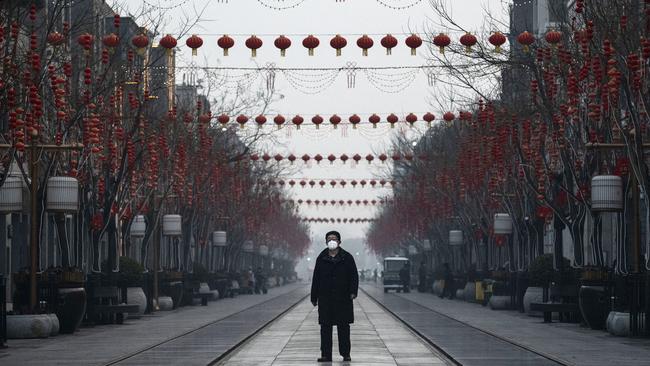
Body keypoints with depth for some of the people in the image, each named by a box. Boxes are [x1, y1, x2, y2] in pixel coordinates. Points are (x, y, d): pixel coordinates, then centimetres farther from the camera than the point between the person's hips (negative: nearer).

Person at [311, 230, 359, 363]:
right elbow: (316, 279, 10)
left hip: (343, 298, -2)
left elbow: (354, 276, 1)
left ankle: (345, 354, 8)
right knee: (325, 327, 1)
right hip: (325, 299, 2)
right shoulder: (321, 258, 9)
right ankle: (326, 354, 5)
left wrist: (353, 291, -13)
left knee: (344, 327, 1)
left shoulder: (347, 257, 4)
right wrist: (314, 297, 7)